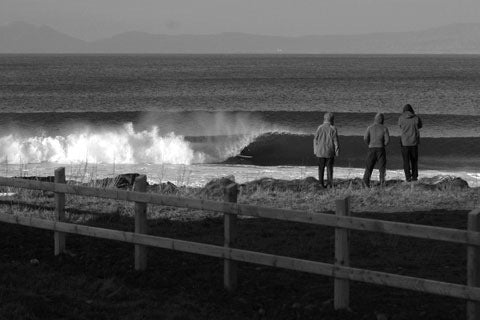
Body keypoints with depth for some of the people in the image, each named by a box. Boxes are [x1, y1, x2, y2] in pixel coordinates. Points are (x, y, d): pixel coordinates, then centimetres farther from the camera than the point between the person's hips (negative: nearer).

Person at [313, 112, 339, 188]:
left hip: (321, 151, 1)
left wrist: (315, 150, 9)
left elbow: (315, 140, 0)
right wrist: (336, 152, 1)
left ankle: (321, 183, 5)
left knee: (321, 168, 9)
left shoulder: (320, 128, -4)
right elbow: (335, 141, -6)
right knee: (329, 168, 6)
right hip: (330, 152, -1)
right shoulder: (333, 129, -8)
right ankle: (329, 183, 2)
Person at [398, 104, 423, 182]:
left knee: (406, 161, 3)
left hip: (404, 142, -1)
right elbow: (420, 125, 17)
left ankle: (408, 177, -4)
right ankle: (414, 176, 13)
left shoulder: (401, 118, -4)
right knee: (414, 160, 14)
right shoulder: (416, 118, -3)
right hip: (414, 142, 1)